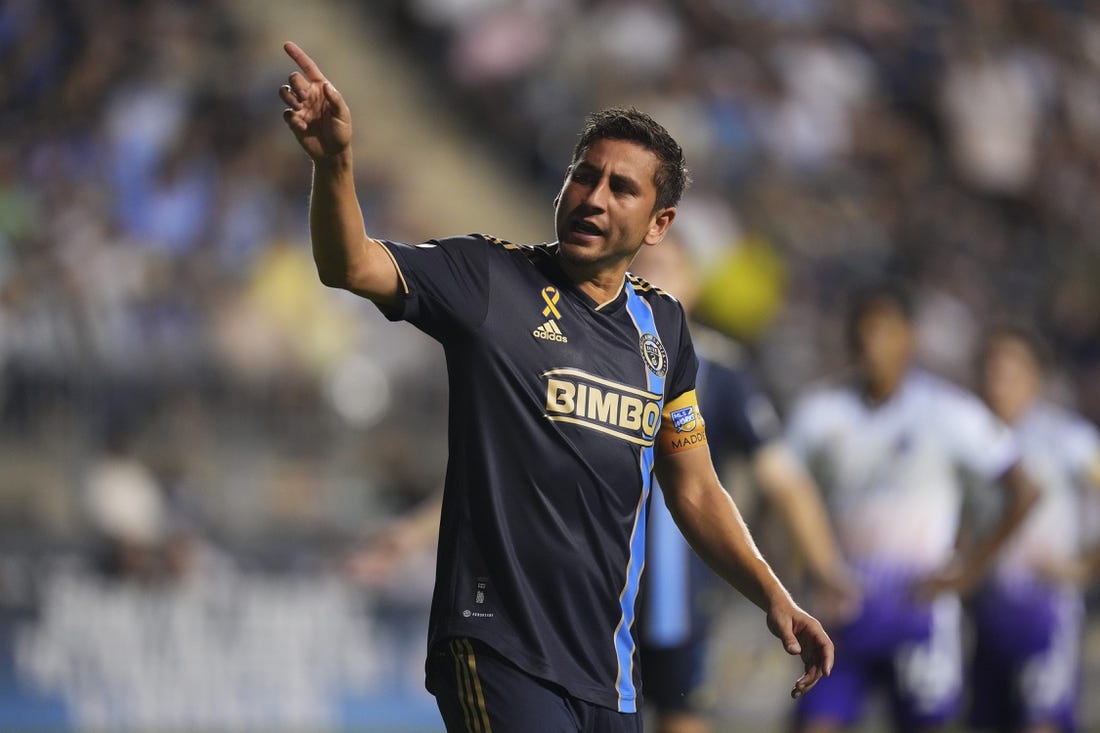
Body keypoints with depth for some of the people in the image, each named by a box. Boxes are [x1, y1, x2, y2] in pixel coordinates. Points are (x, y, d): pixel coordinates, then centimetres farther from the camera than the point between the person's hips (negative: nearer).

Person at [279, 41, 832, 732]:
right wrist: (334, 161, -35)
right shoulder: (491, 280, -3)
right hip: (498, 653, -6)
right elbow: (351, 266, -17)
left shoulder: (662, 327, 14)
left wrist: (774, 597, 11)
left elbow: (695, 490, 21)